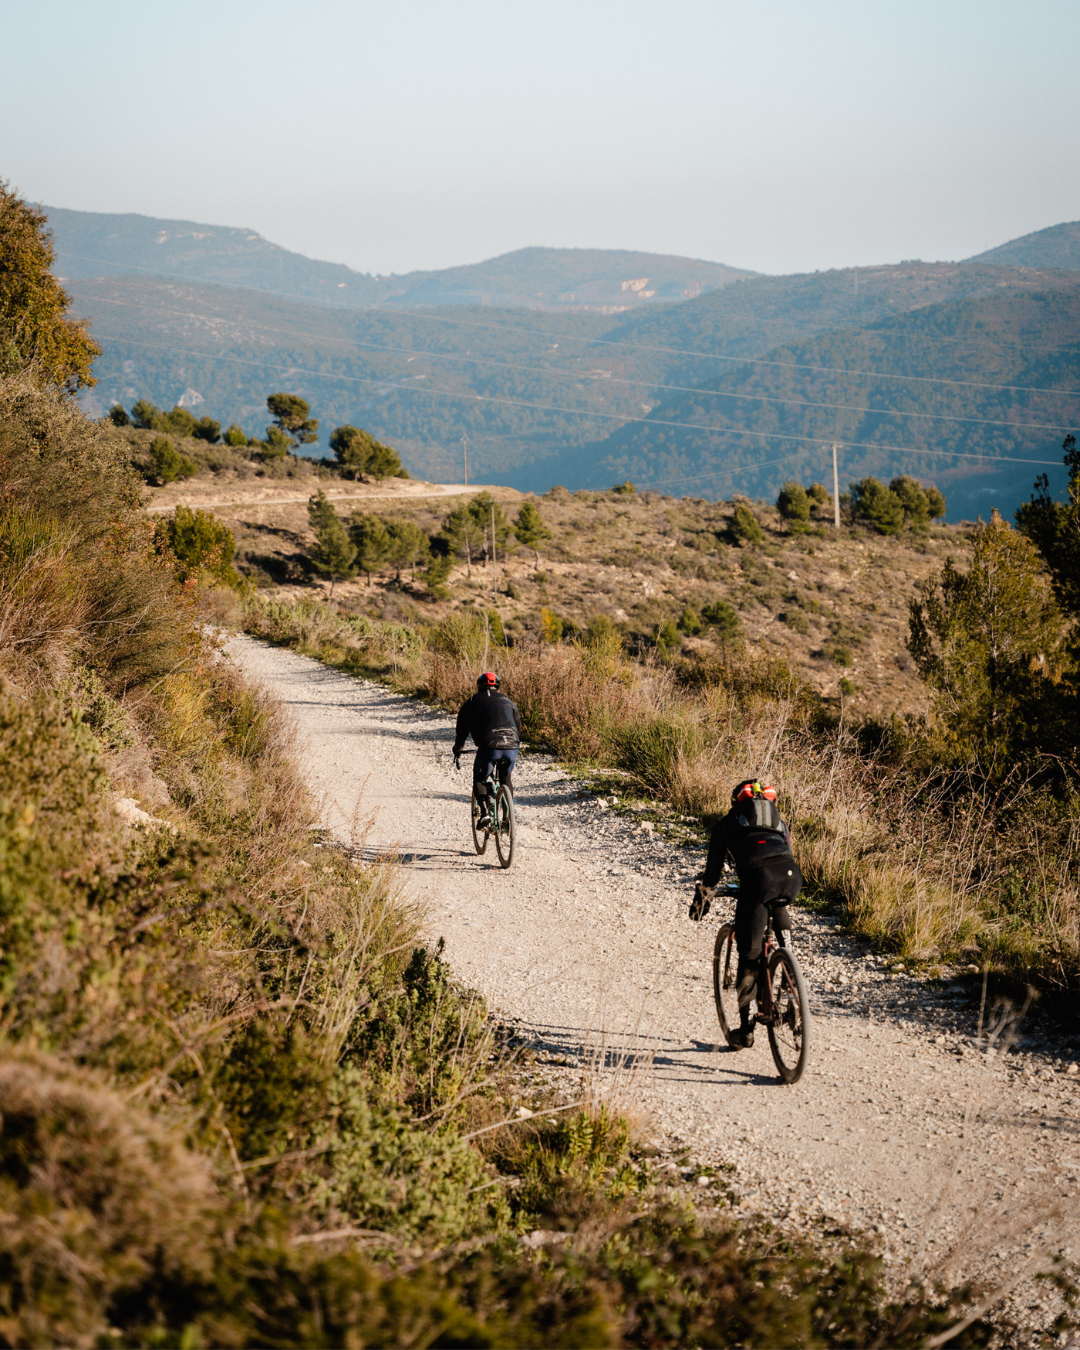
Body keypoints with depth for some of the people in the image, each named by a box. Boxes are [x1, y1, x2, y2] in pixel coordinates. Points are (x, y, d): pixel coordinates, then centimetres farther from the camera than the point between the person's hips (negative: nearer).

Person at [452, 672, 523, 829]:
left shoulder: (472, 702, 18)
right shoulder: (508, 702, 26)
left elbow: (462, 730, 21)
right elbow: (518, 726, 35)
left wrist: (457, 751, 33)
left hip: (488, 747, -3)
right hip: (512, 747, 3)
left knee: (479, 780, 18)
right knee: (506, 778, 28)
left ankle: (485, 812, -5)